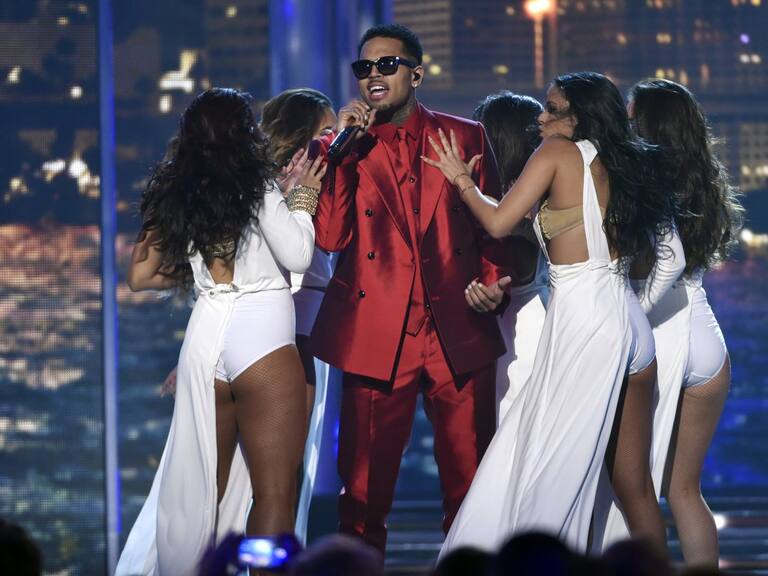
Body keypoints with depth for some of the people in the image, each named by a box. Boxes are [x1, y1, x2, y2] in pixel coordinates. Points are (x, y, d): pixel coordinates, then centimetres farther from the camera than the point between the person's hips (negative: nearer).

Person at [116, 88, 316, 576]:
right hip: (261, 338, -6)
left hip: (205, 335, 6)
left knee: (205, 488, 15)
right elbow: (297, 255, -6)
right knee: (275, 493, -4)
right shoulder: (254, 185, -4)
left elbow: (141, 276, 15)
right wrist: (302, 202, 9)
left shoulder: (177, 193, 11)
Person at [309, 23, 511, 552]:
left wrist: (492, 278, -6)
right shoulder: (344, 148, 7)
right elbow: (330, 236, -6)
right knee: (365, 488, 1)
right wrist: (344, 149, -9)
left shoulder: (465, 136, 8)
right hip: (377, 338, 0)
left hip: (458, 335, 0)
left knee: (470, 483, 4)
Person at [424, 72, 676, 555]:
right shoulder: (620, 164, 15)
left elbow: (499, 222, -10)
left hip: (578, 314, -8)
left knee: (543, 461, -4)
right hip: (614, 315, 8)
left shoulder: (560, 151, -5)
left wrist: (462, 182, 8)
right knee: (573, 461, 9)